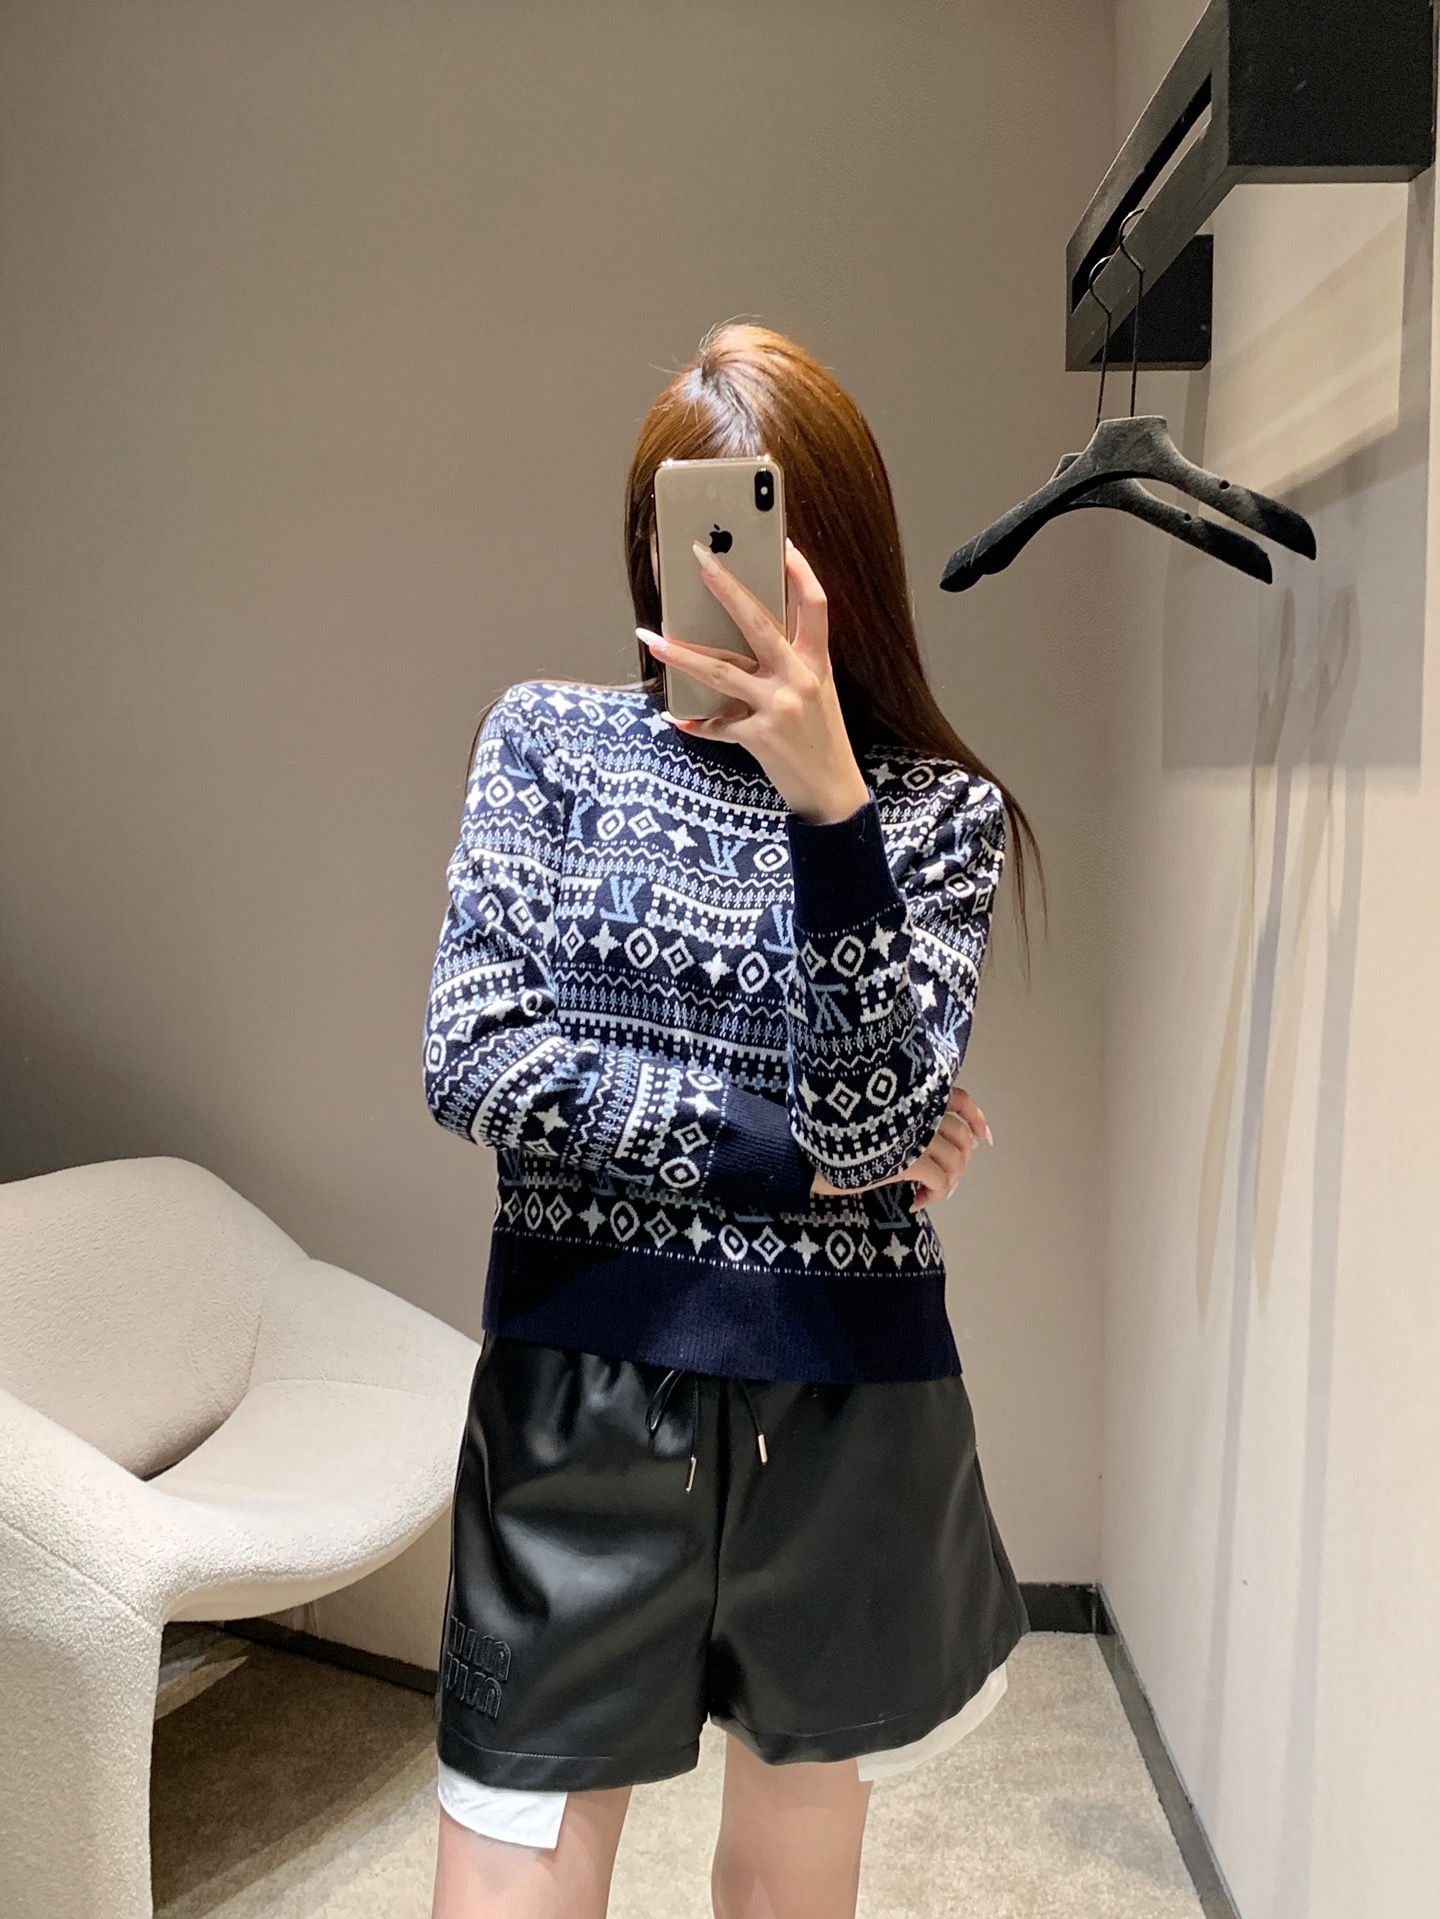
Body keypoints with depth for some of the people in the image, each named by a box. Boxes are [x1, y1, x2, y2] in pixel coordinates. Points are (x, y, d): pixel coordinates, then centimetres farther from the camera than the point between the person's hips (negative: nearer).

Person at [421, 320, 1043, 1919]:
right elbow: (471, 1061, -9)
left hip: (843, 1418, 1)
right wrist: (790, 1152, -11)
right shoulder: (549, 742, 1)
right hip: (578, 1404, 0)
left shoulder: (938, 811, -1)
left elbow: (870, 1123, -15)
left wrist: (825, 794, -25)